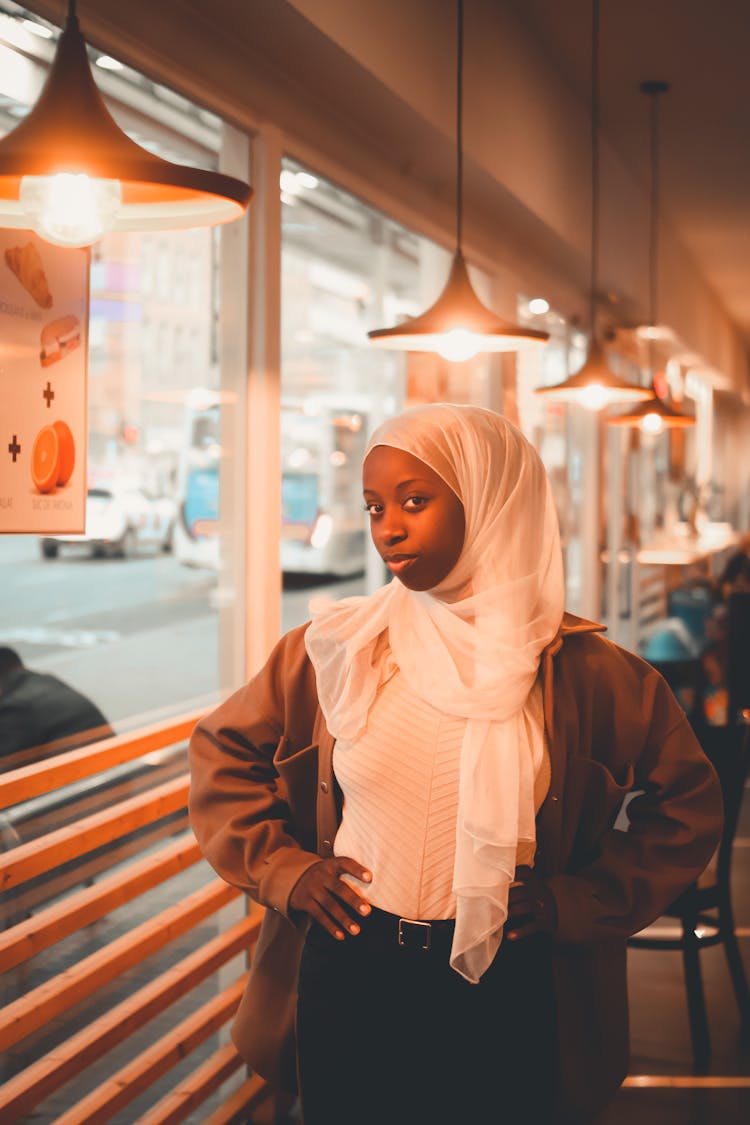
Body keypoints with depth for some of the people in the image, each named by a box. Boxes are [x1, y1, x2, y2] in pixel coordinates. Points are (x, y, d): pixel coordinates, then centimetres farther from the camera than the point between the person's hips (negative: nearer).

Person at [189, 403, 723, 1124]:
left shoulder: (579, 671, -7)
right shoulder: (334, 648, -4)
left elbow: (688, 801, 5)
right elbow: (221, 748, 11)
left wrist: (579, 901, -3)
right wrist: (278, 866, 0)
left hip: (506, 999, -1)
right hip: (347, 983, 1)